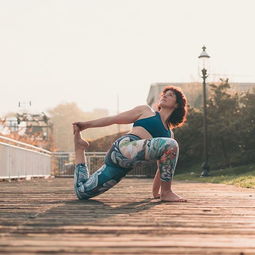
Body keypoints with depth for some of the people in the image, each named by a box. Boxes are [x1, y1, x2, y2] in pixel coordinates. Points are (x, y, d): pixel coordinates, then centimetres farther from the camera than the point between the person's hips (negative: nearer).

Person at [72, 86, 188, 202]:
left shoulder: (170, 134, 27)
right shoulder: (145, 111, 13)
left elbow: (162, 165, 29)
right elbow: (114, 119, 14)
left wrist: (155, 192, 28)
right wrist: (86, 124, 11)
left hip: (128, 164, 6)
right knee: (171, 145, -25)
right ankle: (166, 192, -15)